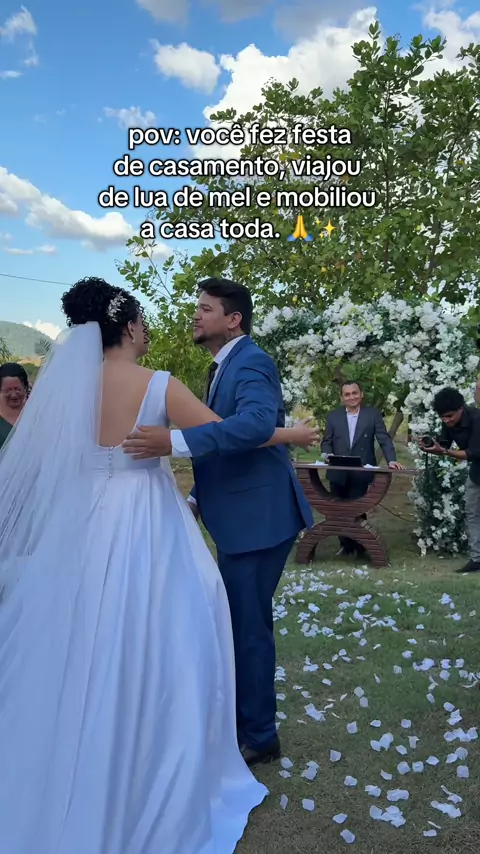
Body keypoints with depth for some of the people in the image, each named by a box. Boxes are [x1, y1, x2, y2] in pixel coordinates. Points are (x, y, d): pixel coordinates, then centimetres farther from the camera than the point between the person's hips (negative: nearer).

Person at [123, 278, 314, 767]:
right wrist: (198, 496, 11)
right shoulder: (223, 367, 15)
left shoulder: (250, 363, -16)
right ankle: (239, 716, 39)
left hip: (258, 518, -10)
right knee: (235, 621, 20)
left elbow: (256, 423, -37)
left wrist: (175, 442, -42)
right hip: (238, 517, 10)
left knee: (248, 626, 1)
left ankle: (258, 737, 20)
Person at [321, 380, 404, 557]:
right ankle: (345, 544, 21)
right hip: (338, 473, 2)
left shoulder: (373, 414, 3)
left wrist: (392, 460, -18)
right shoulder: (333, 416, 8)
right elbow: (326, 441, 8)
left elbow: (384, 439, -2)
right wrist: (326, 454, -14)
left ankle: (359, 545, 18)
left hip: (361, 473, -2)